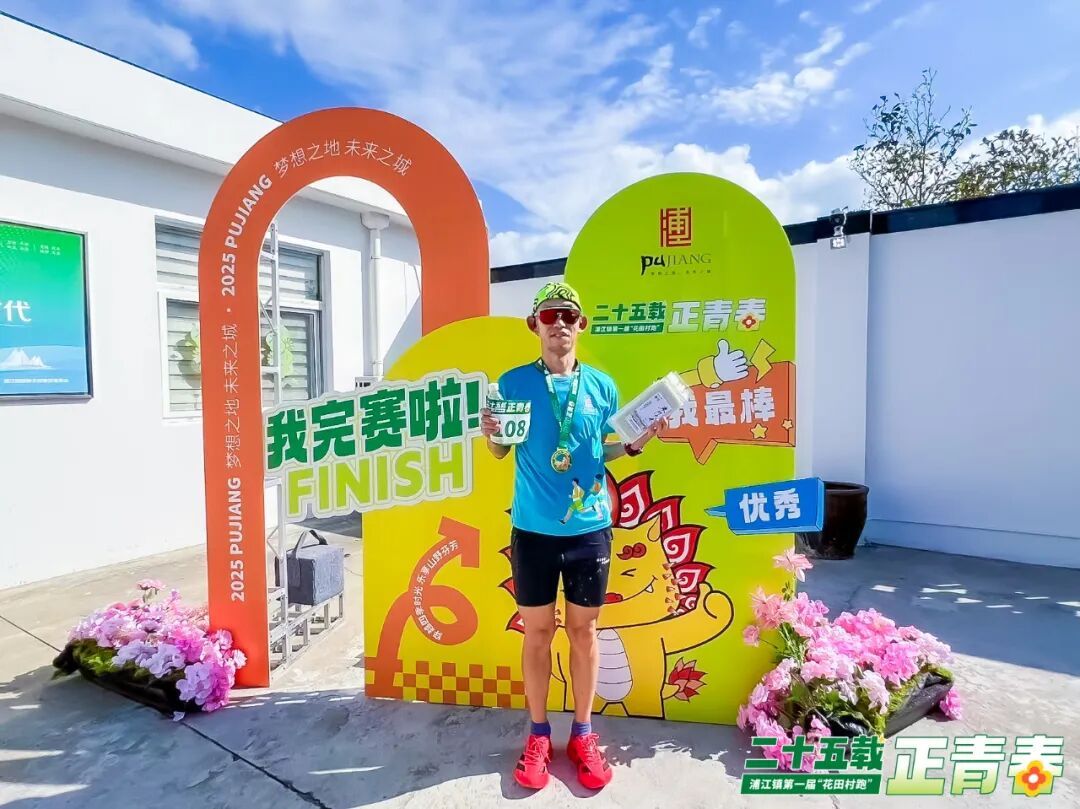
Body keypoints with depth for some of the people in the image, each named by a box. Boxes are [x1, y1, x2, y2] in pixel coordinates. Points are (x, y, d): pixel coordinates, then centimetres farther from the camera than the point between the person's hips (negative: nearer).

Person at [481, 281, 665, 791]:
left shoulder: (601, 385, 1)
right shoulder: (514, 382, -2)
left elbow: (604, 454, 9)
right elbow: (502, 452, 5)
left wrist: (637, 442, -9)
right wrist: (490, 434, -16)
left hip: (590, 529, 1)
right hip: (533, 530, -1)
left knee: (583, 630, 13)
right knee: (537, 631, 11)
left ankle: (582, 734, 32)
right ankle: (538, 735, 30)